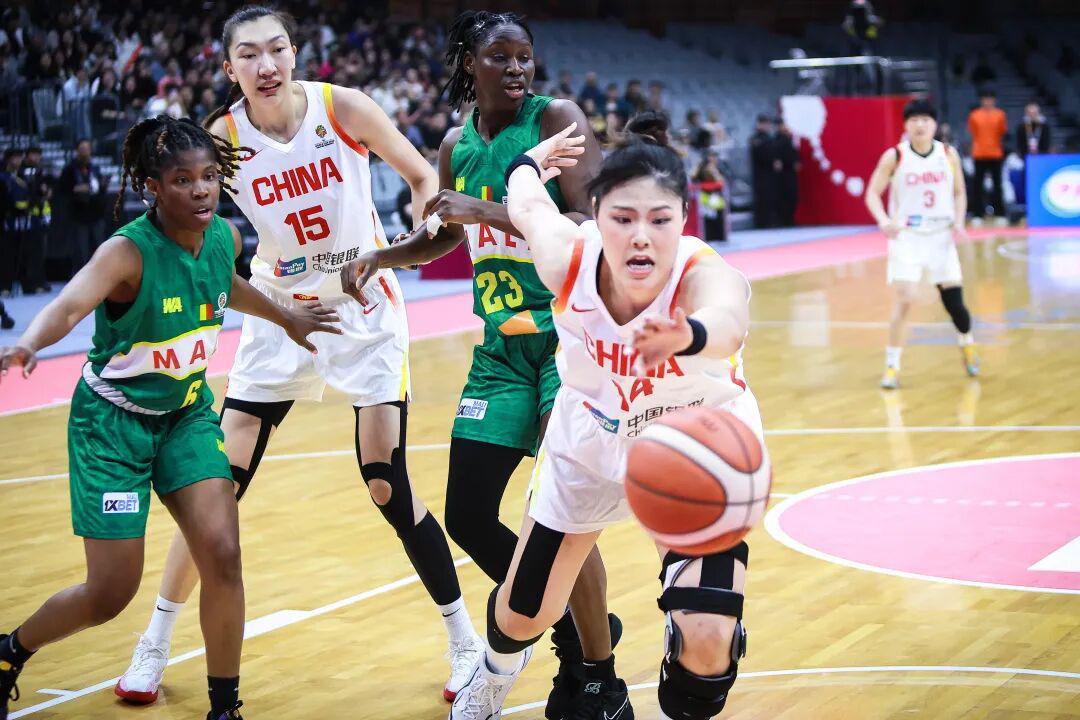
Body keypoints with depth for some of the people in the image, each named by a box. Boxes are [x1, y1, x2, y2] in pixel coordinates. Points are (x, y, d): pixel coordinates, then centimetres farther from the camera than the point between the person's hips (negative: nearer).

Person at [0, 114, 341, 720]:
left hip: (189, 413, 5)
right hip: (114, 420, -5)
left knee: (222, 554, -11)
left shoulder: (225, 237, -7)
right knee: (112, 593, -2)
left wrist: (286, 318, 29)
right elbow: (70, 304, -45)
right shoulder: (129, 251, -26)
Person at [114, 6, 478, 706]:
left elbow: (424, 177, -2)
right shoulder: (221, 138, -13)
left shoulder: (345, 108, -14)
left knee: (389, 488, -6)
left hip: (366, 313, -1)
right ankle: (156, 643, 16)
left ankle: (465, 639, 11)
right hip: (279, 314, 1)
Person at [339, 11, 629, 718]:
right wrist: (381, 256, 9)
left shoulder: (556, 118, -9)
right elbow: (445, 237, 27)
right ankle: (578, 632, 26)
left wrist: (487, 211, -24)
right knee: (469, 516, 4)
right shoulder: (457, 147, 9)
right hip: (503, 344, 7)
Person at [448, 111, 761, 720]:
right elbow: (528, 204, -4)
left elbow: (727, 320, -64)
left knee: (707, 642, -19)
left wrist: (688, 335, -87)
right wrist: (530, 164, 19)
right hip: (591, 444, 3)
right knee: (523, 616, 16)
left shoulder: (708, 275, -38)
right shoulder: (568, 257, -29)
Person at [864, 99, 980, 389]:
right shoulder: (894, 156, -8)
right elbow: (873, 193, -4)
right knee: (904, 300, -14)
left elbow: (959, 193, 11)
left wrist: (959, 221, -6)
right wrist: (883, 220, -23)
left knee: (954, 300, 6)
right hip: (907, 237, -2)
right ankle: (892, 366, -3)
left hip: (941, 236, 2)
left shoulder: (948, 155, -1)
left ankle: (967, 343, 38)